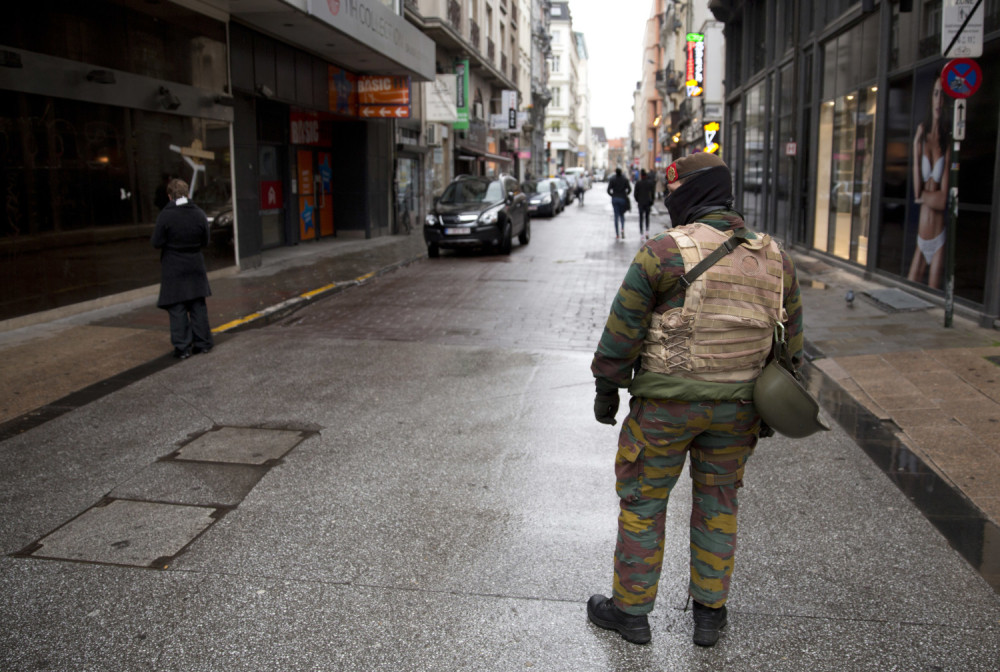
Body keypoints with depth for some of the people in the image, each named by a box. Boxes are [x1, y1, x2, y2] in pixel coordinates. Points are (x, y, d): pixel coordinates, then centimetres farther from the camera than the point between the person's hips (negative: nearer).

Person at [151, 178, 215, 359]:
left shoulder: (165, 215, -15)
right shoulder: (199, 214, -3)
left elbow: (157, 243, -12)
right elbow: (205, 241, 3)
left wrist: (172, 242, 7)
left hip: (173, 269, -3)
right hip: (195, 267, 4)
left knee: (177, 309, 3)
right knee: (198, 306, 13)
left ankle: (182, 347, 5)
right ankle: (203, 342, 18)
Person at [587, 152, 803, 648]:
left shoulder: (662, 253, -13)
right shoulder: (775, 260, 3)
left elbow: (622, 333, -11)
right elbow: (791, 342, 9)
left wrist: (606, 390, 2)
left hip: (667, 402, -4)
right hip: (736, 406, 5)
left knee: (642, 502, 11)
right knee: (717, 503, 19)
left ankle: (630, 610, 23)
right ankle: (710, 612, 28)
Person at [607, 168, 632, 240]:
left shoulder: (612, 179, -4)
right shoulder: (625, 179, -2)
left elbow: (608, 190, -8)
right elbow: (629, 189, -6)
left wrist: (612, 195, 9)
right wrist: (625, 194, 11)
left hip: (615, 199, 0)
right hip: (623, 199, 0)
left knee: (616, 216, 4)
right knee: (622, 215, 16)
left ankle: (617, 234, 3)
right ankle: (622, 229, -11)